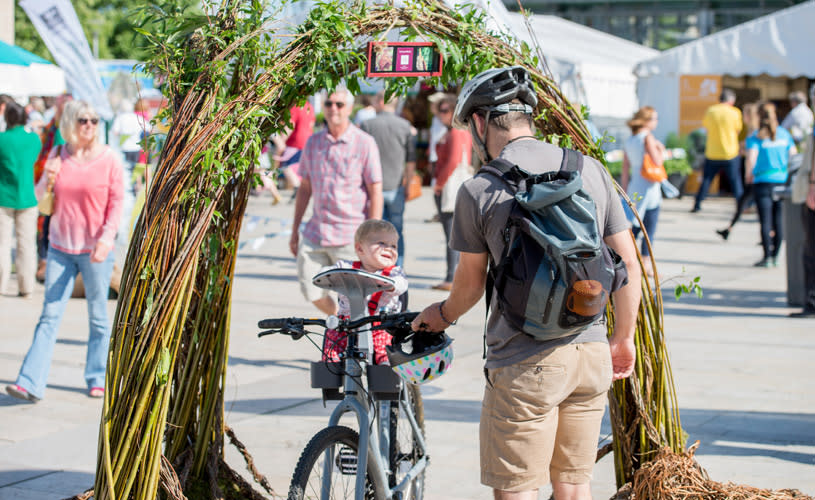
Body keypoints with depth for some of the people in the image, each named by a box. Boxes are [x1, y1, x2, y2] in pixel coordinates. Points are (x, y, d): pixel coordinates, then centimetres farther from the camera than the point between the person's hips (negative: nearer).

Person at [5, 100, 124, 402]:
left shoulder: (108, 159, -3)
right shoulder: (57, 157, 6)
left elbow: (117, 202, -3)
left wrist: (107, 237, -16)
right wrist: (47, 181, -8)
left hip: (95, 251, -2)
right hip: (60, 249, 2)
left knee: (98, 317, 7)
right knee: (49, 315, -2)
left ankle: (97, 379, 19)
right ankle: (31, 383, -7)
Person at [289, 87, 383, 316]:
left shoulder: (364, 143, -5)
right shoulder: (313, 142, 8)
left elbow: (376, 193, -6)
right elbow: (305, 188, 14)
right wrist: (294, 230, 13)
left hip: (351, 235, -4)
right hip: (316, 231, 5)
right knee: (310, 290, 2)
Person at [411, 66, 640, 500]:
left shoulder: (479, 191, -8)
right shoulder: (591, 170, 3)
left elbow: (471, 282, 4)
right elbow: (628, 264, 6)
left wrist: (443, 314, 27)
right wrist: (624, 338, 20)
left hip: (525, 363, -5)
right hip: (590, 353, 5)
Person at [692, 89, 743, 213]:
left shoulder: (710, 111, -3)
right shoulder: (734, 113, -8)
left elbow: (705, 125, 12)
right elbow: (738, 130, 3)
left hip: (712, 153, 2)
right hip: (730, 153, -2)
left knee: (706, 179, 12)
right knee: (735, 180, 5)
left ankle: (697, 205, 13)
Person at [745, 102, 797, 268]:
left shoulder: (756, 137, -6)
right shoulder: (784, 134, 7)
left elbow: (751, 158, -15)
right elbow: (794, 155, 8)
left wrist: (749, 174, 2)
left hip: (763, 181, -4)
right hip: (783, 181, 4)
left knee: (765, 221, -4)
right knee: (779, 220, 8)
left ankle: (767, 257, -5)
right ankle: (775, 256, 11)